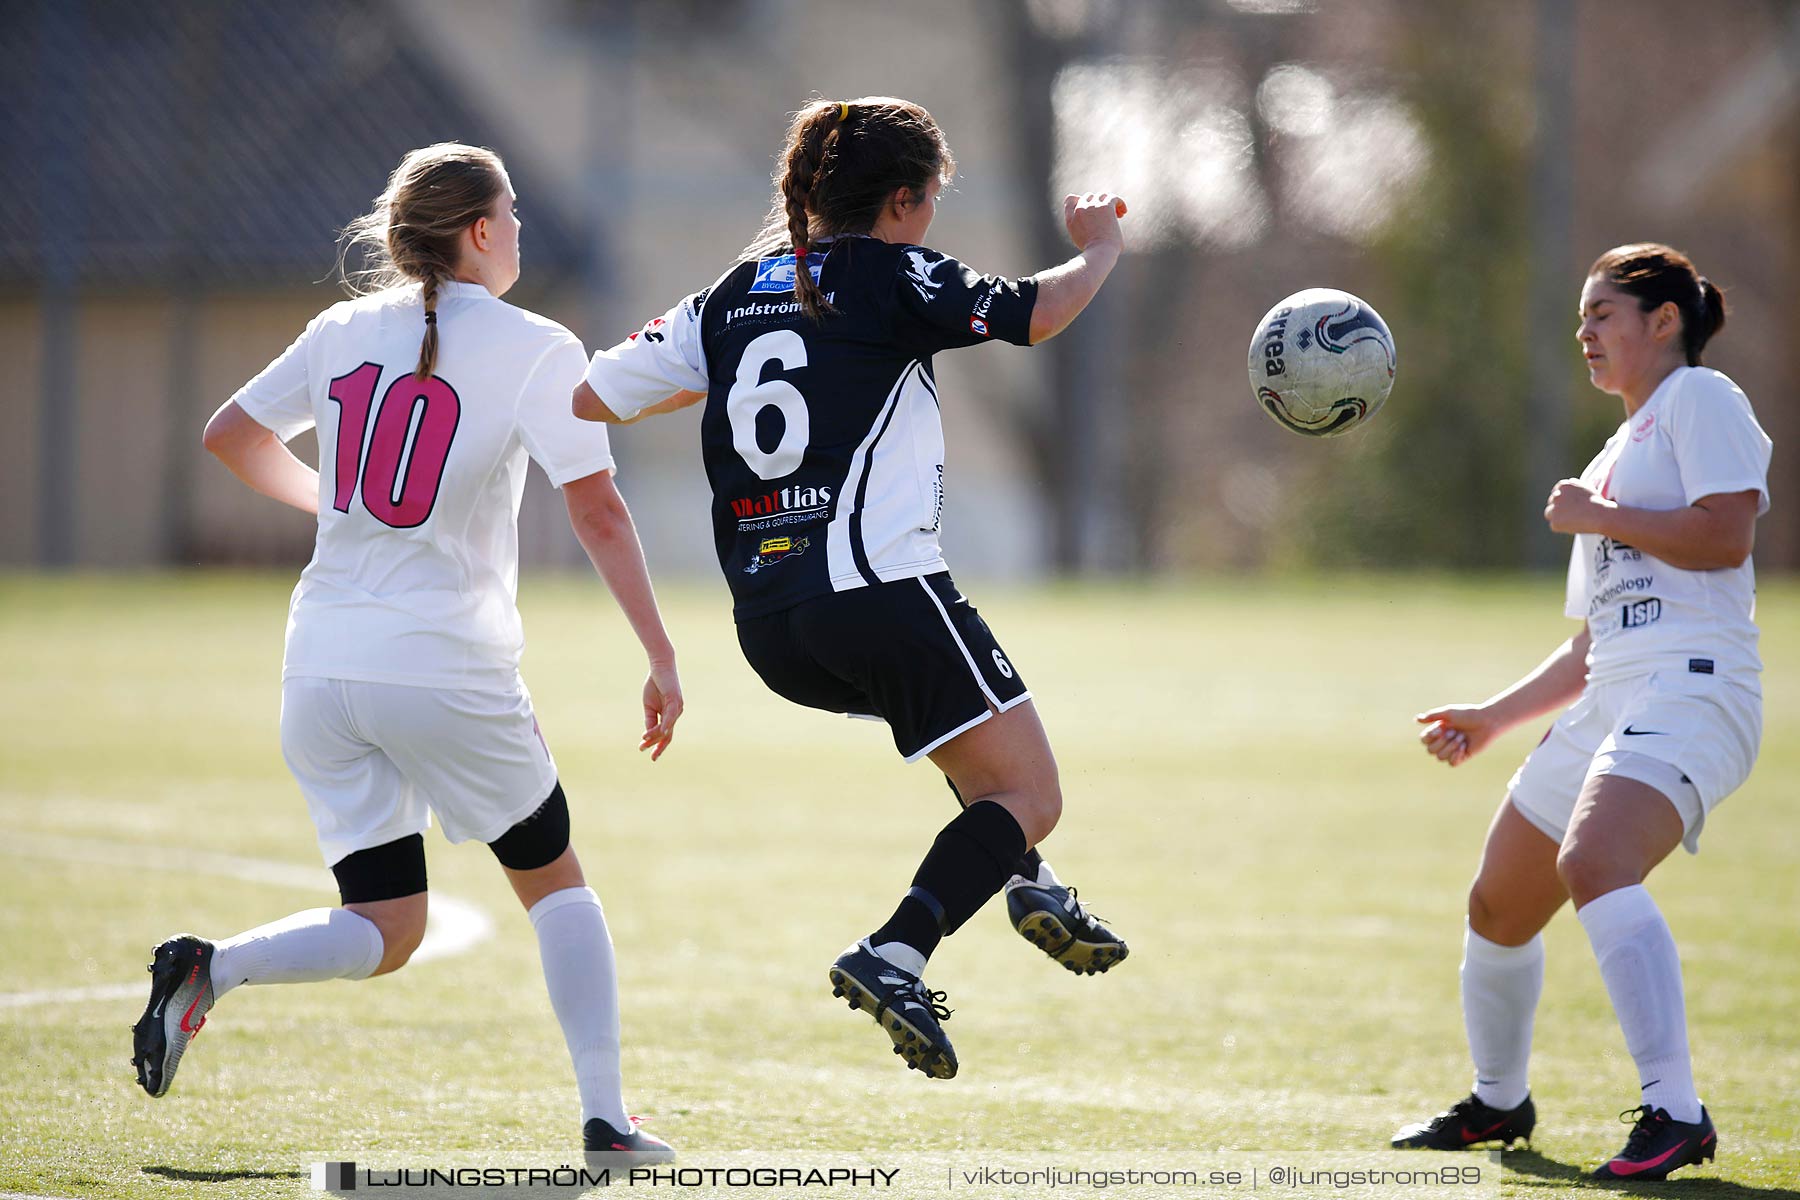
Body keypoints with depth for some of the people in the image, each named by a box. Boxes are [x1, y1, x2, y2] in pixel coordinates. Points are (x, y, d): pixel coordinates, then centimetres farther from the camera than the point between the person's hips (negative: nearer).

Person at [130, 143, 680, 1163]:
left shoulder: (344, 333, 9)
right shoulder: (535, 350, -6)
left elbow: (230, 436, 21)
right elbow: (597, 514, -10)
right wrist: (663, 660, -6)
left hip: (323, 668, 4)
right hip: (450, 673, -4)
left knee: (387, 932, 10)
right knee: (555, 881, 16)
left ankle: (209, 967, -16)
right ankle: (606, 1118, 9)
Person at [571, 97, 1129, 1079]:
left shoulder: (734, 297, 15)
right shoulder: (889, 277, -3)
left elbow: (590, 395, 18)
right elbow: (1035, 313, -9)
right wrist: (1099, 248, 12)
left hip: (767, 624, 8)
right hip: (880, 590, -8)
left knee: (974, 727, 35)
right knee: (1028, 797, -1)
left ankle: (1029, 888, 27)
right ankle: (895, 957, -19)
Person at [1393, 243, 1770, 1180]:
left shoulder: (1699, 399, 1)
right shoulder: (1614, 460, 28)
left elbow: (1726, 534, -16)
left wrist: (1595, 518, -7)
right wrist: (1492, 718, 22)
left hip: (1692, 689, -10)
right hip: (1611, 704, 10)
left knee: (1592, 865, -32)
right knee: (1498, 904, 16)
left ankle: (1674, 1114, -37)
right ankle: (1498, 1103, 39)